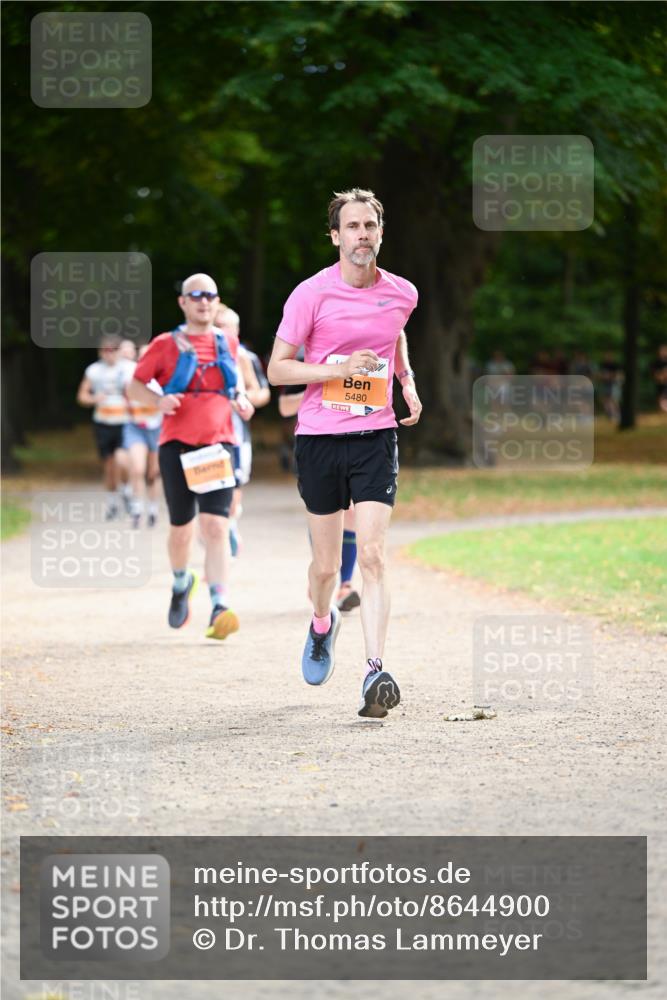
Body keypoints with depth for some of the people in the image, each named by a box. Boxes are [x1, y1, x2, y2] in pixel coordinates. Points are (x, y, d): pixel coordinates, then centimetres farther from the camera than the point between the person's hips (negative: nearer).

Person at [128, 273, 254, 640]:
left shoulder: (227, 345, 12)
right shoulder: (166, 345, 2)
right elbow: (134, 386, 7)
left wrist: (240, 400, 5)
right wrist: (159, 401, -13)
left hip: (217, 445, 1)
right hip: (177, 445, -1)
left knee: (215, 526, -14)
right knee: (181, 528, 8)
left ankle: (220, 608, -24)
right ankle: (181, 583, 40)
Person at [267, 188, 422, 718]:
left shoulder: (402, 293, 4)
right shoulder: (311, 294, -6)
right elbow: (277, 368, -4)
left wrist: (408, 383, 14)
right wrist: (339, 369, -17)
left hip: (376, 437, 1)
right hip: (319, 438, -1)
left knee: (372, 554, -14)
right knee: (326, 565, 9)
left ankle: (375, 672, -20)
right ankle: (323, 624, 43)